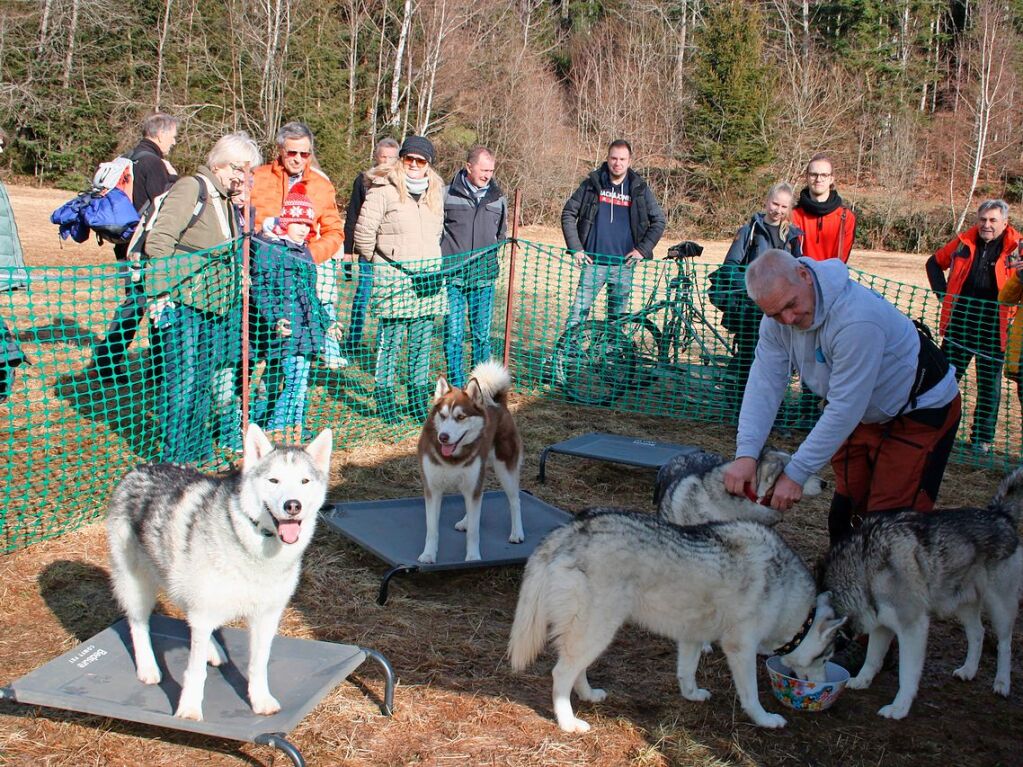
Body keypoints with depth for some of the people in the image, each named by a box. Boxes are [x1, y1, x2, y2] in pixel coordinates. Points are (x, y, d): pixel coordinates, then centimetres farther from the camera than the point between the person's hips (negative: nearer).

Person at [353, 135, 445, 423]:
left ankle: (419, 399, 17)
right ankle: (384, 399, 7)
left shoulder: (435, 192, 14)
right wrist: (381, 265, 4)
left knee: (422, 343, 8)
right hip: (393, 279, -5)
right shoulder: (383, 191, -7)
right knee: (390, 342, -3)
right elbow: (364, 233, -6)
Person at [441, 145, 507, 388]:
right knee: (454, 333, -1)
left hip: (484, 277, 3)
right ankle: (457, 384, 9)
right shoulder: (447, 195, -2)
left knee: (483, 333, 8)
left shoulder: (498, 198, 9)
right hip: (453, 276, -3)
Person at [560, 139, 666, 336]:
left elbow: (658, 220, 9)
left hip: (624, 266, 1)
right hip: (593, 262, -1)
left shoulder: (639, 188, 3)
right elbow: (568, 213, 4)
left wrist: (643, 249, -3)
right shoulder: (592, 183, 1)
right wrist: (575, 249, -5)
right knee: (578, 312, -5)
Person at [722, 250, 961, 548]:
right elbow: (765, 383, -16)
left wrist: (796, 473, -30)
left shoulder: (857, 319, -37)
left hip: (923, 409, -7)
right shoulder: (778, 317, -13)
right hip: (866, 413, 7)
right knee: (846, 512, 12)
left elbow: (845, 408, -33)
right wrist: (746, 453, -29)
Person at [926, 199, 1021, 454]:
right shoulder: (964, 242, 4)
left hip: (993, 330, -2)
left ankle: (982, 438, 17)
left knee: (989, 385, 8)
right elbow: (934, 263, 18)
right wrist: (943, 292, 7)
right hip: (959, 325, 2)